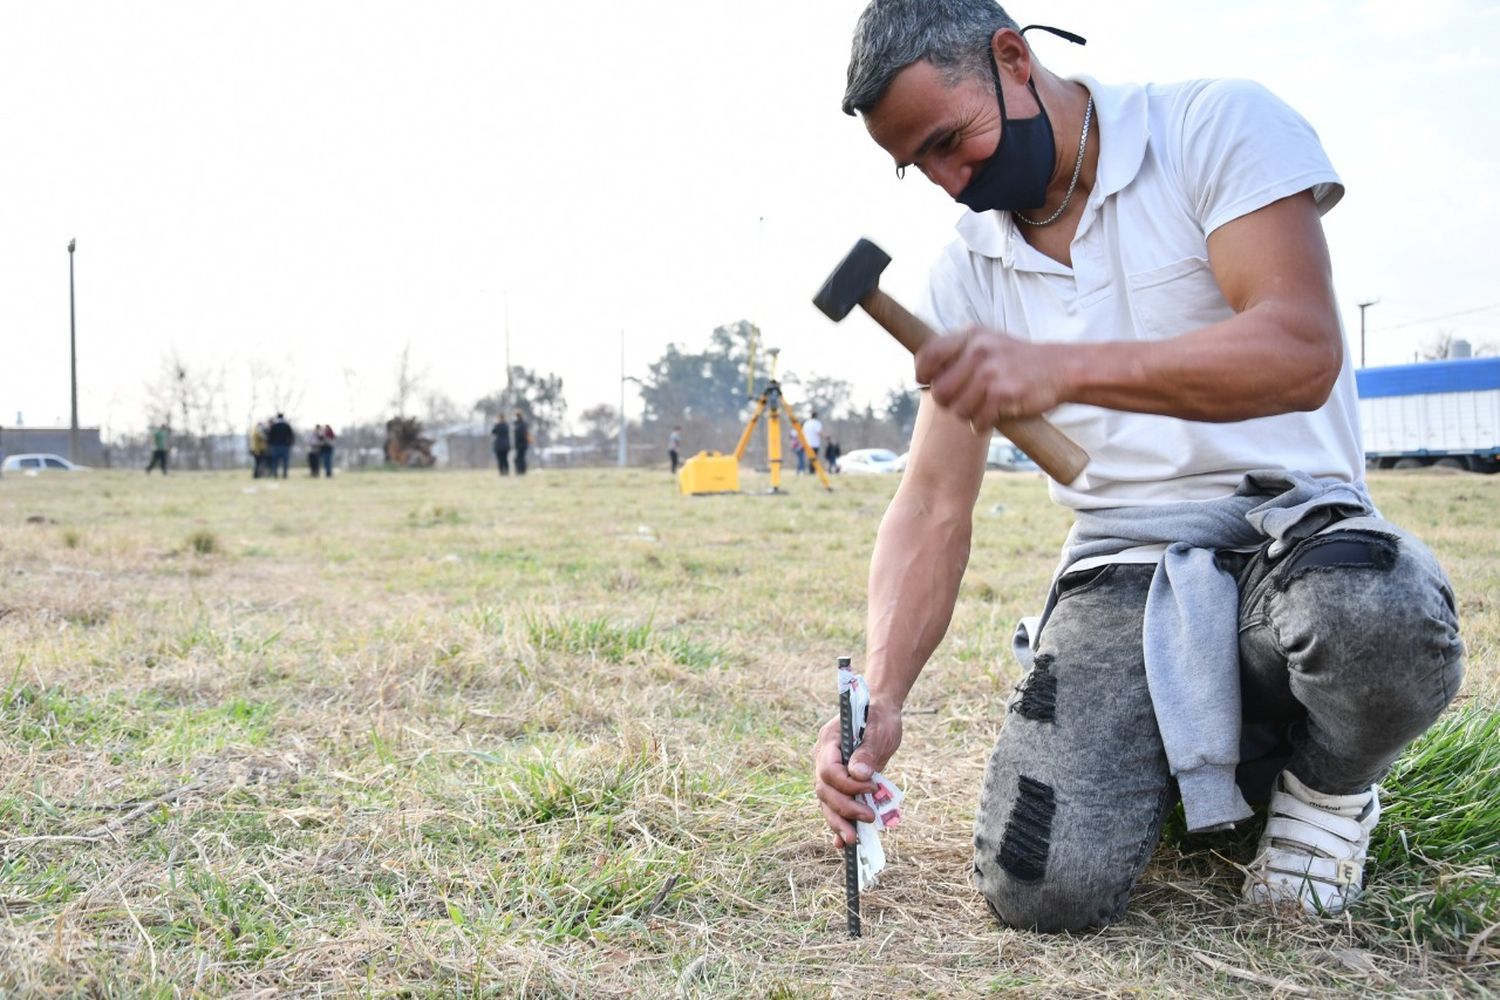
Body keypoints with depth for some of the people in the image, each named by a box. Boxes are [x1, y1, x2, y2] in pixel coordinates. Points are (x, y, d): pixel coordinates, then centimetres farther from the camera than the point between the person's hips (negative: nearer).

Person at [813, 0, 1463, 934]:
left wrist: (1062, 368, -35)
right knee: (1040, 889, -18)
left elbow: (1303, 350, -21)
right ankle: (1165, 750, 17)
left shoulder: (1220, 125, -6)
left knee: (1379, 622, -40)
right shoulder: (967, 275, 8)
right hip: (1119, 566, 3)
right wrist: (880, 697, -13)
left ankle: (1328, 788, -2)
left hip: (1286, 520, -3)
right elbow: (934, 506, 3)